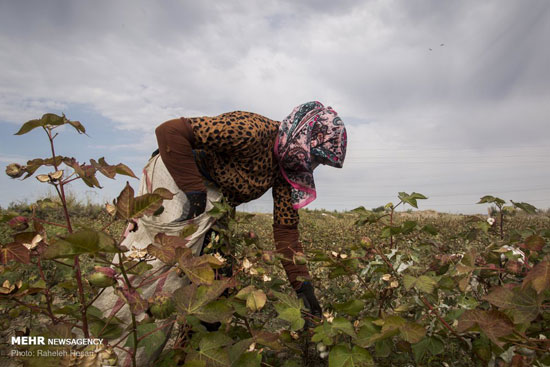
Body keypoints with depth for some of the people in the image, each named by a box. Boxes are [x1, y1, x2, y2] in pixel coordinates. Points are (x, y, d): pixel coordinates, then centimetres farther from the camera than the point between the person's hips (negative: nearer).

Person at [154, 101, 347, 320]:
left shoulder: (286, 169, -4)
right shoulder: (250, 131, -31)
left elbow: (286, 227, -2)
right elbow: (171, 130, -32)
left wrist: (303, 284, -7)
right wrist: (195, 191, -33)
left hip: (215, 208, 8)